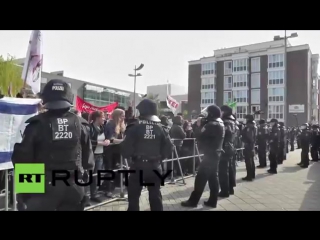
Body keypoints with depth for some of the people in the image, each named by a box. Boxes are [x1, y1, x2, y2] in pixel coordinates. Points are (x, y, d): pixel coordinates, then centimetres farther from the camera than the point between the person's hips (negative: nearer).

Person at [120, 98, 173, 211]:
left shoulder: (135, 126, -10)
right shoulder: (161, 127, 1)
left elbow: (126, 148, -14)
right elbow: (168, 148, -1)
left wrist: (126, 154, 6)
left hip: (138, 165, -3)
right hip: (155, 166, 3)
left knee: (134, 195, 12)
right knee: (155, 195, 17)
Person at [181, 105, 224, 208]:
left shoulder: (212, 125, -19)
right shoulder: (219, 123, 14)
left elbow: (200, 136, -20)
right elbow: (207, 135, 13)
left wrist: (198, 126, -4)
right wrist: (202, 124, 2)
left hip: (210, 155, -10)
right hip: (215, 154, 10)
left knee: (201, 178, -4)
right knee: (213, 177, 12)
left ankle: (193, 201, 3)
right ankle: (212, 201, 18)